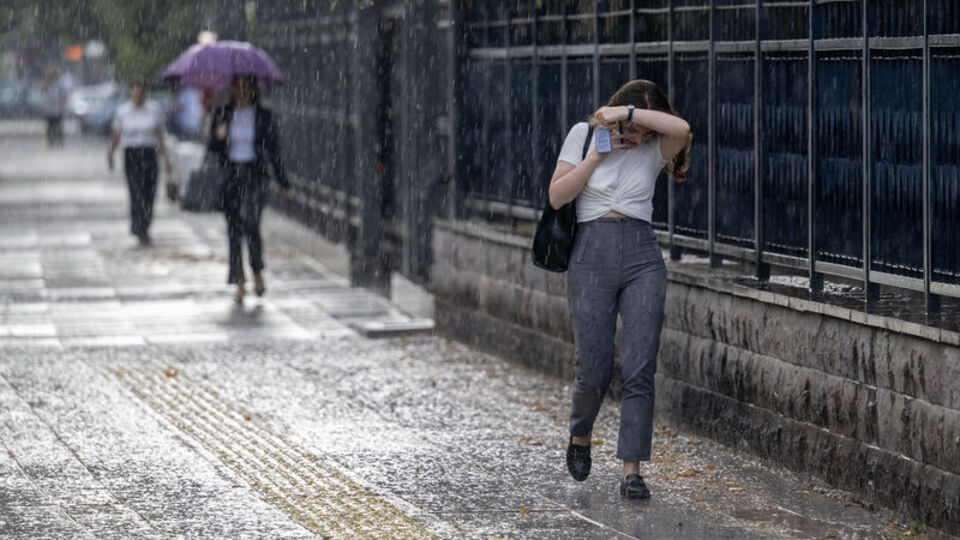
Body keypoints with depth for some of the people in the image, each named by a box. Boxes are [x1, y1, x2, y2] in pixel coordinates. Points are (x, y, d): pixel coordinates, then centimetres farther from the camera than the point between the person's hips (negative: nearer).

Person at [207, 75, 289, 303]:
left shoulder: (264, 116, 4)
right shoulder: (222, 114, 8)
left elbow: (273, 149, 8)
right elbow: (212, 148, 10)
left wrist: (282, 181, 9)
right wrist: (218, 137, -13)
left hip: (255, 175, -2)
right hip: (229, 175, 2)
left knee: (250, 224, -19)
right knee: (233, 229, 1)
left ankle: (258, 273, 1)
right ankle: (239, 284, 6)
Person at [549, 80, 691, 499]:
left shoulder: (653, 147, 4)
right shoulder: (583, 135, 4)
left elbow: (682, 128, -19)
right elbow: (557, 196, -3)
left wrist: (628, 113, -17)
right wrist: (598, 154, -9)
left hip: (642, 259, 1)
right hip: (591, 257, -1)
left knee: (639, 368, -9)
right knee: (594, 369, -1)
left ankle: (631, 471, -6)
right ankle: (580, 436, 31)